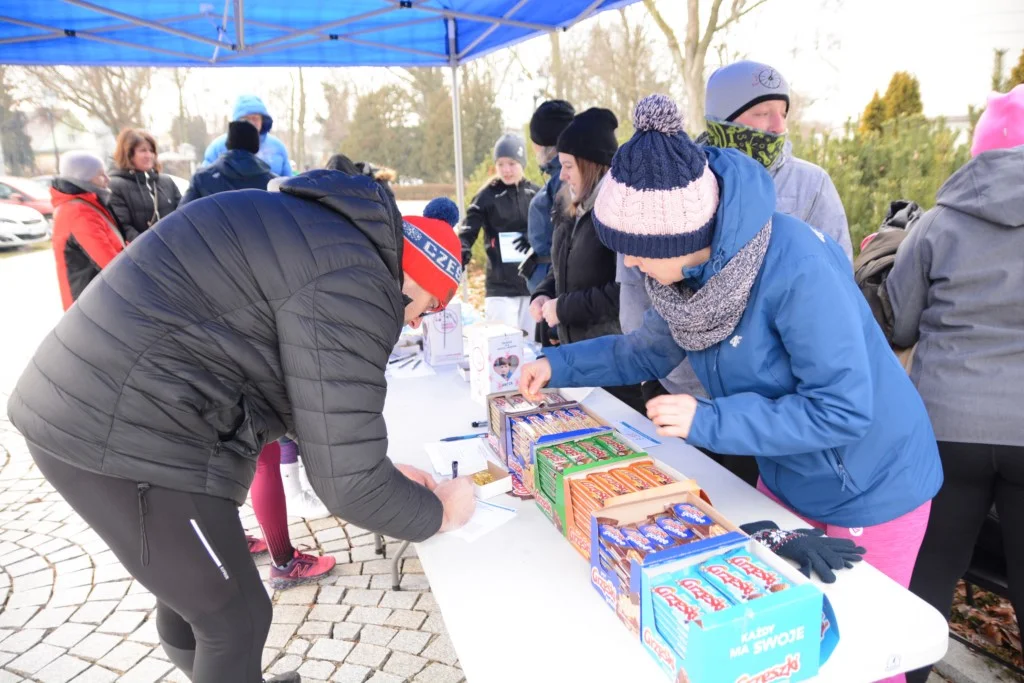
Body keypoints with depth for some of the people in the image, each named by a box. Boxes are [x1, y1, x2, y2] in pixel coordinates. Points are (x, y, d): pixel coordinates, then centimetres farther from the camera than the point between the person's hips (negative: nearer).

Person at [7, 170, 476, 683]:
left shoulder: (326, 237, 14)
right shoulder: (351, 282, -19)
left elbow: (314, 399, 21)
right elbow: (347, 481, -19)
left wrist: (380, 471, 18)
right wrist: (437, 513, -1)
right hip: (124, 434, -10)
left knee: (191, 590, 28)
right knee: (235, 617, 7)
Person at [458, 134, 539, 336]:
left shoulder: (535, 193, 4)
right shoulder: (487, 196, -3)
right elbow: (467, 232, -9)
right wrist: (458, 259, -28)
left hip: (533, 283, 3)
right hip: (500, 286, -3)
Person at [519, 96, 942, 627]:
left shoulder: (798, 268, -34)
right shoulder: (694, 265, -10)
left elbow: (842, 409, -30)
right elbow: (648, 351, 6)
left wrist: (707, 421, -32)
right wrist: (559, 365, -4)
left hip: (870, 492, -6)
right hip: (785, 481, 7)